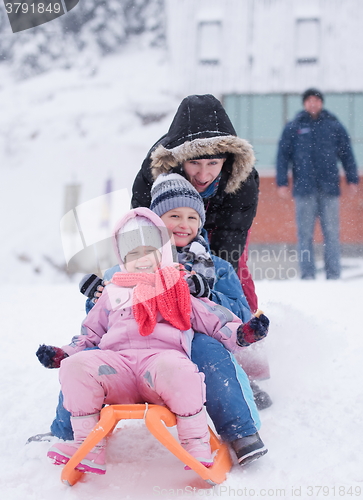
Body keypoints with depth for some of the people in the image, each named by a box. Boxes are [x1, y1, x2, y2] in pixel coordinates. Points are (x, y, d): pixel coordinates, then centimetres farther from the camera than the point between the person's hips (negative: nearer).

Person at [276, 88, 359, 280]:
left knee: (331, 233, 1)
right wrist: (282, 183, 0)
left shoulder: (334, 126, 9)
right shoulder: (293, 127, 7)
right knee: (305, 233, -1)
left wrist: (352, 180, 6)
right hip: (304, 188, 0)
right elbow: (283, 155, 6)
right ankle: (307, 275, 2)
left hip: (329, 187, 1)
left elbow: (347, 154, 11)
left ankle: (333, 275, 4)